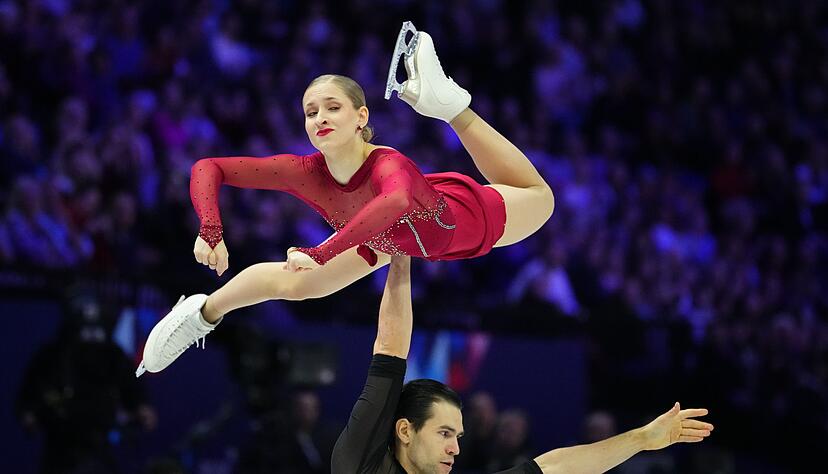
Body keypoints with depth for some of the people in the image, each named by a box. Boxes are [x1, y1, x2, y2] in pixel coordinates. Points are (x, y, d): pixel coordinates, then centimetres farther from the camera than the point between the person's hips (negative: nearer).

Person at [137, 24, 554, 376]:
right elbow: (208, 169, -30)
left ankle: (445, 100, 19)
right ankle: (204, 313, 42)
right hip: (389, 238, 4)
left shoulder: (388, 165, -49)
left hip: (461, 216, -3)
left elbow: (398, 202, -75)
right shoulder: (306, 172, -35)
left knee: (538, 197, 21)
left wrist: (322, 253, -78)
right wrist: (210, 230, -47)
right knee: (294, 284, 14)